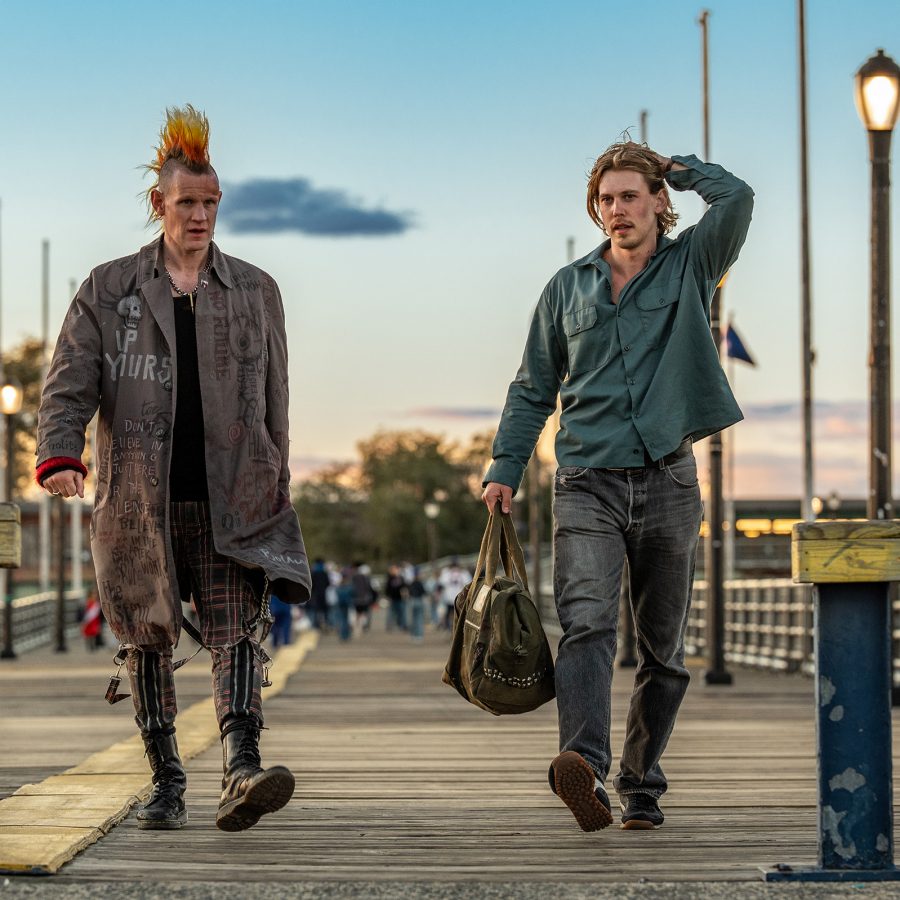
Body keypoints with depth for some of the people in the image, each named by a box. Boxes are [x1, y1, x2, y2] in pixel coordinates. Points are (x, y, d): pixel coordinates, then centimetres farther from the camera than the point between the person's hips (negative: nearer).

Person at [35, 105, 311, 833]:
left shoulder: (255, 292, 11)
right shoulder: (109, 290, 8)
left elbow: (273, 400, 13)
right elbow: (70, 384, 0)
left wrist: (275, 490, 10)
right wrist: (59, 456, -18)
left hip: (232, 501, 0)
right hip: (138, 499, 1)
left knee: (237, 633, -15)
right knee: (148, 642, 5)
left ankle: (243, 772, -27)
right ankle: (167, 785, 14)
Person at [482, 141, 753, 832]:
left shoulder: (690, 267, 7)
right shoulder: (568, 288, 13)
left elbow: (736, 199, -12)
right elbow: (534, 389, 18)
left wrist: (680, 169, 6)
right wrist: (505, 468, 9)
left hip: (668, 483, 0)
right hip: (587, 485, 0)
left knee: (664, 650, 5)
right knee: (587, 622, -21)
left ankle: (641, 786, 16)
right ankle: (586, 769, -37)